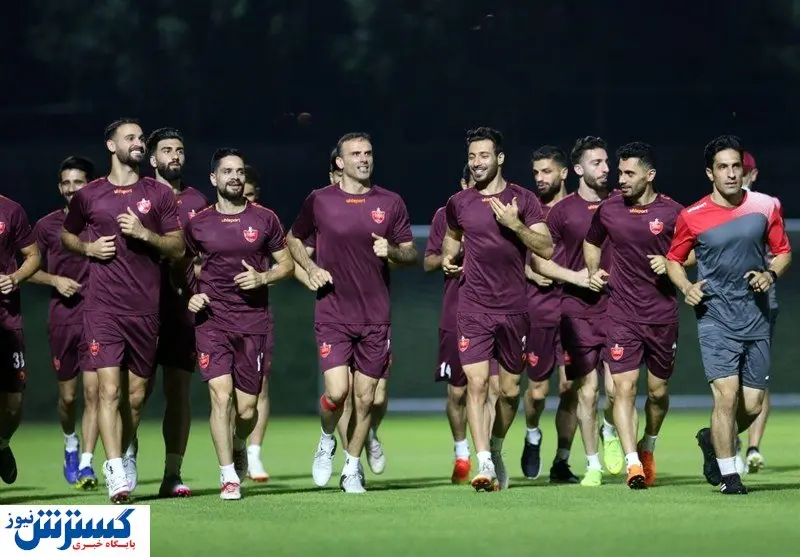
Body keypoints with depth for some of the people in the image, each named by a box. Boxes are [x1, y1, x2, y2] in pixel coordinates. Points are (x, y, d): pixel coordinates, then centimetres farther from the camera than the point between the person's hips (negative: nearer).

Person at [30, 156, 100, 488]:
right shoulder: (47, 226, 6)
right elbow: (31, 270, 13)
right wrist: (55, 280, -5)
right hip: (62, 319, 2)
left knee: (93, 391, -11)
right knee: (68, 396, 9)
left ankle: (86, 463, -9)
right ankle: (70, 444, 37)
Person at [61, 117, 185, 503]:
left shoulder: (159, 195, 8)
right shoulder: (88, 196, 7)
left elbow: (177, 247, 6)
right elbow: (66, 235, 22)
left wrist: (145, 233, -11)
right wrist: (88, 247, 1)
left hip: (146, 309, 2)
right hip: (103, 308, -2)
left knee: (136, 395, 9)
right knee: (109, 388, -14)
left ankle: (127, 452, 34)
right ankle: (116, 472, -18)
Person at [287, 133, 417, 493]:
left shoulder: (390, 203, 5)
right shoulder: (319, 201, 2)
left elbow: (411, 254, 11)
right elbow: (293, 239, 16)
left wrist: (392, 251, -11)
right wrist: (311, 268, -1)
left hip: (376, 317, 2)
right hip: (333, 314, -2)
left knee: (365, 396, 3)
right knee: (337, 391, -14)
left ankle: (352, 469, 19)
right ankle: (326, 440, 18)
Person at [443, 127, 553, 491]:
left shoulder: (523, 200, 0)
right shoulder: (458, 203, 7)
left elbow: (546, 249, -5)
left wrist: (515, 224, -18)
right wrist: (448, 259, 7)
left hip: (514, 309, 0)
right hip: (473, 308, 0)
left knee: (510, 389, 8)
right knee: (476, 383, -14)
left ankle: (496, 450, 32)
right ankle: (484, 464, -17)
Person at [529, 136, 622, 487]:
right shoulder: (563, 211, 2)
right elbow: (536, 258, 5)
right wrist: (574, 276, -7)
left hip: (616, 307, 1)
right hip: (578, 310, -1)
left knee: (616, 387, -9)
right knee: (587, 389, 0)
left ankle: (610, 432, 24)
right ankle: (593, 464, 12)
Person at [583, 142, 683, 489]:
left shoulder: (672, 213, -4)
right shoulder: (608, 210, 2)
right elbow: (592, 243, 21)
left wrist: (670, 263, -11)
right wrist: (593, 272, 5)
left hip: (662, 314, 0)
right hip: (621, 314, 0)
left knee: (658, 391, 10)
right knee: (624, 388, -12)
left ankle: (648, 447, 36)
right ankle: (632, 464, -16)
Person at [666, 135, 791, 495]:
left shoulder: (766, 207, 2)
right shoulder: (692, 217, -3)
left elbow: (783, 252, 13)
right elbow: (673, 260, 10)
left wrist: (771, 274, -8)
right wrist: (687, 287, -9)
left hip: (756, 317, 3)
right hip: (716, 319, -3)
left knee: (753, 404, 4)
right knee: (727, 395, -15)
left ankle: (713, 439, 34)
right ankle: (728, 475, -1)